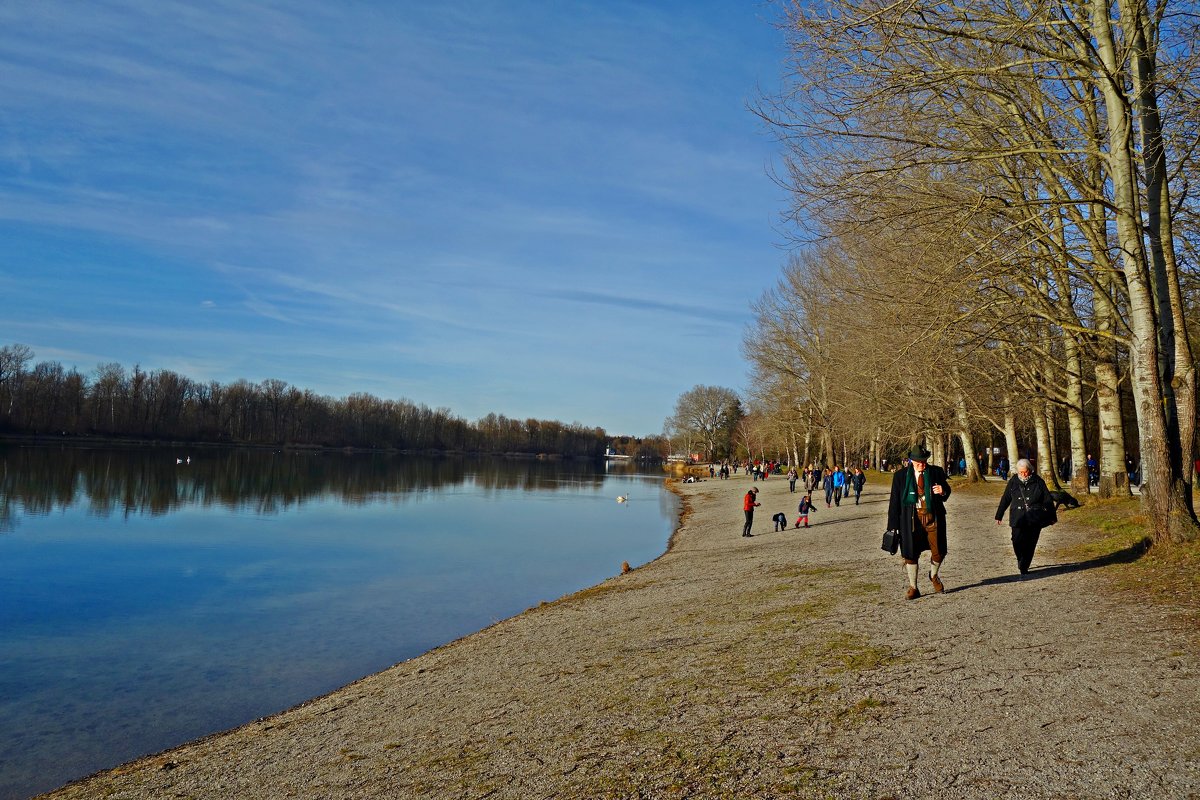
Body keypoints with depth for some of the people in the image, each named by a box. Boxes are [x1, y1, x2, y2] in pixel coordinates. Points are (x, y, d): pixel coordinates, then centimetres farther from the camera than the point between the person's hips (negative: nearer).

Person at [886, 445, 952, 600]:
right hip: (912, 519, -1)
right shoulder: (900, 476, -1)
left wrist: (943, 491, -12)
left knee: (939, 552, 5)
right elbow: (894, 501, 1)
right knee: (910, 554, 3)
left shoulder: (936, 472, 2)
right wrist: (893, 526, -2)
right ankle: (913, 588, 18)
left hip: (933, 517, 1)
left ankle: (934, 575, 38)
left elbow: (947, 491, 15)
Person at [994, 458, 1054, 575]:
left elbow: (1048, 499, 7)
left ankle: (1024, 567, 13)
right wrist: (999, 516, 17)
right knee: (1017, 541, -12)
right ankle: (1020, 559, 17)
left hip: (1035, 519, -1)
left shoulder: (1038, 481, 2)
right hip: (1018, 518, 1)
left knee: (1030, 544, 0)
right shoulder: (1013, 481, 6)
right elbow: (1005, 499, 13)